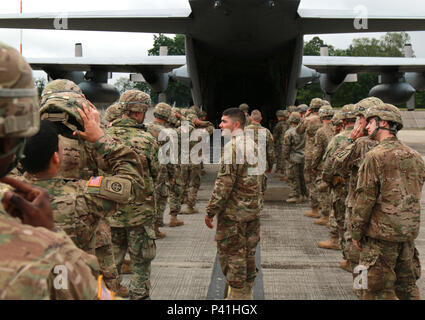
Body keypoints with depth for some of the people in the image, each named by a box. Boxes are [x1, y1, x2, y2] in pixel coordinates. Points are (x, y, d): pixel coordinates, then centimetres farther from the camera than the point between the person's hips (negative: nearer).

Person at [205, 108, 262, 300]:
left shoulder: (232, 146, -17)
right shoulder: (252, 144, 12)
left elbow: (224, 182, -21)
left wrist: (211, 210, -16)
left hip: (233, 211, -9)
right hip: (253, 210, 9)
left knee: (231, 254, 1)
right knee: (248, 253, 15)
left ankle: (237, 295, 8)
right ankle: (246, 293, 25)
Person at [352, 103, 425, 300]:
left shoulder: (376, 156, -14)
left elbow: (365, 198, -14)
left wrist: (356, 232, -6)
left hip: (381, 233, -7)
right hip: (409, 232, 7)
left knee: (377, 290, 3)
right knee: (407, 286, 18)